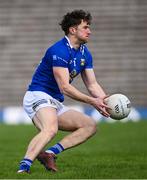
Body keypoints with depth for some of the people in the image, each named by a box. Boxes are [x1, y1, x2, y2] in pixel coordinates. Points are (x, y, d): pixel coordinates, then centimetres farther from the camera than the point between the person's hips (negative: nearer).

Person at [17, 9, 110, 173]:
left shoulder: (85, 54, 11)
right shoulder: (59, 51, -17)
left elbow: (92, 84, 12)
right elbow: (64, 87, -22)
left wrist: (104, 100, -8)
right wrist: (92, 101, -23)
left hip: (56, 104, 10)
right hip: (38, 97, -10)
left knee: (90, 125, 1)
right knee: (51, 129, -37)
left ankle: (50, 152, -13)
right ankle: (24, 166, -47)